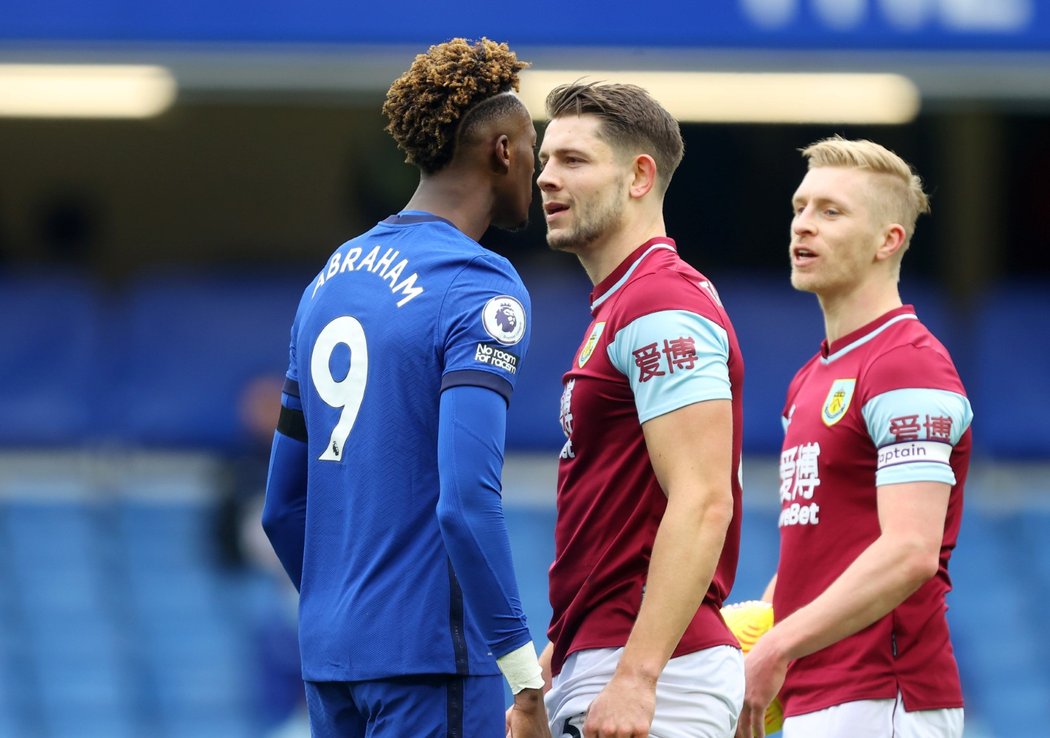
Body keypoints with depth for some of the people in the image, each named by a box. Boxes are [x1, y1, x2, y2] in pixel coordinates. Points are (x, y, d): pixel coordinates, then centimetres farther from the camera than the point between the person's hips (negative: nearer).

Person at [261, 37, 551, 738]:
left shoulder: (330, 280, 14)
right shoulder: (481, 289, -10)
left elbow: (282, 507, 19)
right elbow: (467, 502, -21)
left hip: (330, 654, 8)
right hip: (430, 656, -8)